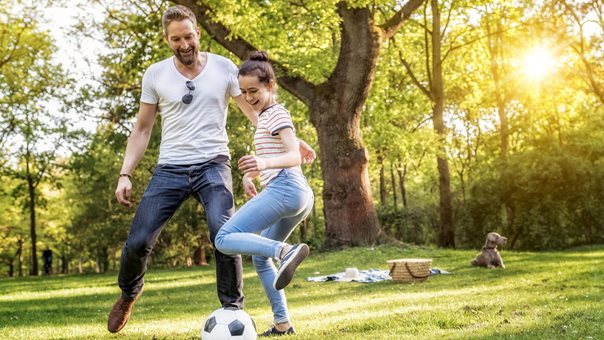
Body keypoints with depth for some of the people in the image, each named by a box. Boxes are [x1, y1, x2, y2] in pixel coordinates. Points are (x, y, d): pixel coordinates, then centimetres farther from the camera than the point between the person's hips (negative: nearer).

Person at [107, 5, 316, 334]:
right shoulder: (155, 75, 3)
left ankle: (233, 309, -4)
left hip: (212, 165, -1)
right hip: (169, 169, 1)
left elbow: (256, 110, 7)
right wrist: (125, 174, 2)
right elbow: (142, 129, 9)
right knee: (138, 242, -3)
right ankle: (129, 293, 29)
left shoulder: (224, 67, 1)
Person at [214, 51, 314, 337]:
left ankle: (286, 251, -33)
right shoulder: (265, 116, 24)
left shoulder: (276, 113, -4)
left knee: (225, 239, -16)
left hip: (284, 188, -10)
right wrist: (250, 174, 25)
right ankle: (282, 323, 14)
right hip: (300, 195, 10)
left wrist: (265, 164, -35)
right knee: (260, 256, 17)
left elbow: (294, 156, -17)